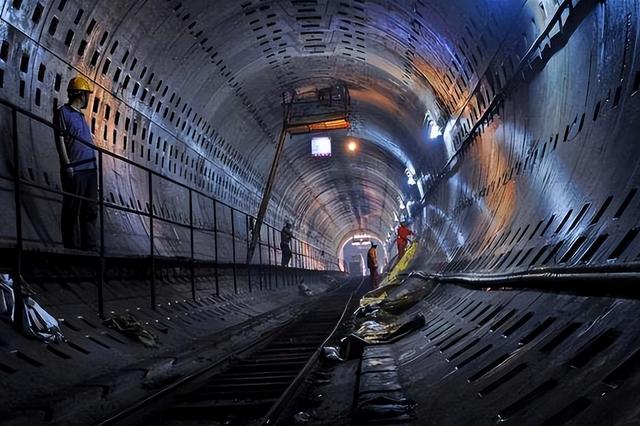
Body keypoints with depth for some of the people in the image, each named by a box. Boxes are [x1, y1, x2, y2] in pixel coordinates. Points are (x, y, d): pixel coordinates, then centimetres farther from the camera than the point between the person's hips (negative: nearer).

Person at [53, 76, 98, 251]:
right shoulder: (63, 112, -1)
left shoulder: (80, 115, 21)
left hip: (90, 169, 8)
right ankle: (71, 247, 2)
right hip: (74, 170, -8)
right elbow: (60, 140, -9)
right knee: (72, 210, -3)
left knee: (90, 210, 7)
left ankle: (89, 247, 12)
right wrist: (67, 164, -16)